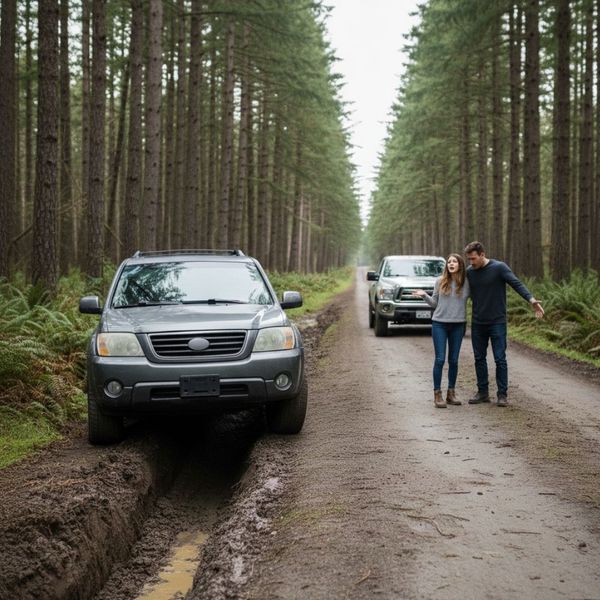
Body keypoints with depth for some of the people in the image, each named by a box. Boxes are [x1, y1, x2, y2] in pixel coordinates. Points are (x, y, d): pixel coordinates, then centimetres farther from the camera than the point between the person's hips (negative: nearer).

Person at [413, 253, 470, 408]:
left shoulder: (466, 283, 0)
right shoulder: (440, 281, 0)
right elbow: (434, 303, 5)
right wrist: (424, 295, -9)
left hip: (458, 325, 1)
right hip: (439, 324, -1)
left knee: (453, 360, 7)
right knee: (440, 359, -4)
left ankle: (451, 393, 17)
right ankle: (437, 394, 2)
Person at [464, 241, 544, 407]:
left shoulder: (499, 268, -10)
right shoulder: (469, 272, 3)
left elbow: (517, 284, -18)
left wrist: (531, 299, -31)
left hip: (497, 322, -4)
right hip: (477, 323, 4)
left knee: (500, 359, -2)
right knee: (479, 358, 10)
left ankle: (502, 394, 7)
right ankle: (483, 392, 21)